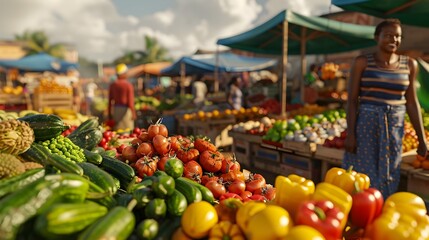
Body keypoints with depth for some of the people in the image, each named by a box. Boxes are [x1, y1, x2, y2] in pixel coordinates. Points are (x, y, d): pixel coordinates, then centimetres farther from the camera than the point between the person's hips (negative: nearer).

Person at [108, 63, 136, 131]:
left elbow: (110, 101, 7)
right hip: (126, 110, -5)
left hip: (116, 110, 5)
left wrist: (109, 114, 13)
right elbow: (130, 101, -13)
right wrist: (133, 113, -7)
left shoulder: (112, 85, 5)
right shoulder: (129, 85, -10)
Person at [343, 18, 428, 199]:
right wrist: (350, 133, -12)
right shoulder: (362, 62, -3)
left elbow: (411, 102, 9)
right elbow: (352, 100, -5)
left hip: (394, 128, 3)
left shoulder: (409, 64, 6)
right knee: (363, 176, 4)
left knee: (388, 177, 10)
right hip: (365, 125, -3)